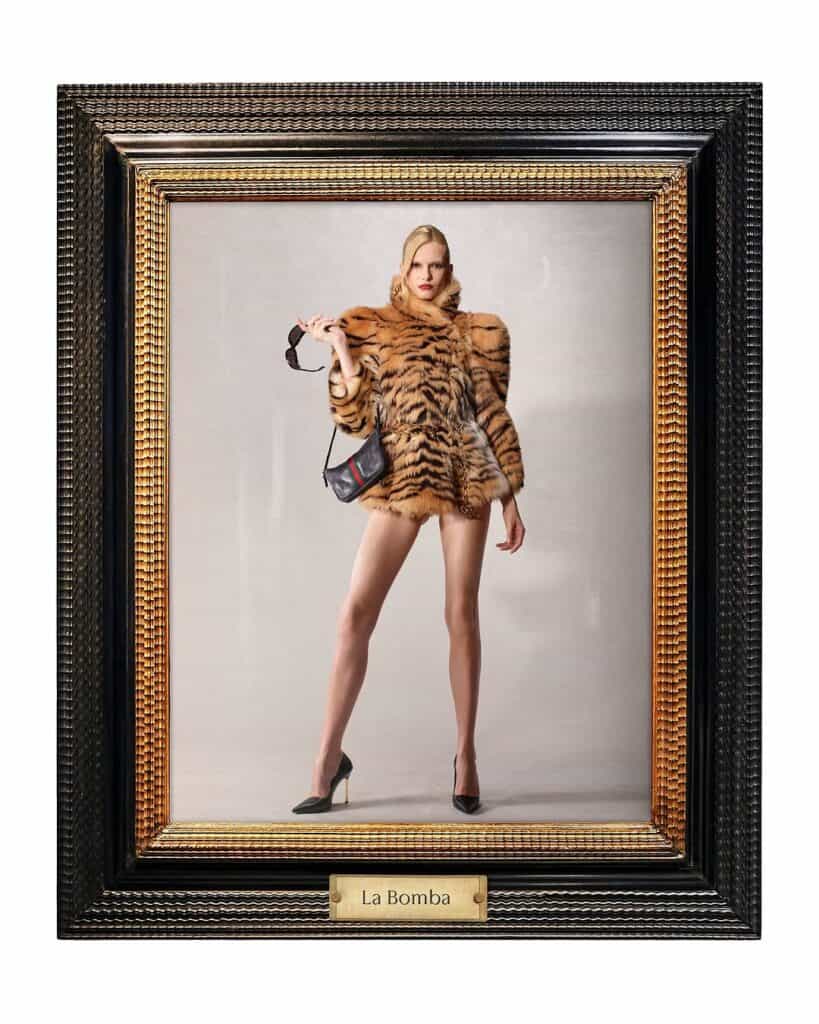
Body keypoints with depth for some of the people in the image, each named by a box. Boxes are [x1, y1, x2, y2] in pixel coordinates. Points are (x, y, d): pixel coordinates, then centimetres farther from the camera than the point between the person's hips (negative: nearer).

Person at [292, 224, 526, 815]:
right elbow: (358, 418, 2)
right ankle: (330, 755, 5)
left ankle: (466, 753, 13)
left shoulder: (478, 332, 11)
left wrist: (512, 499, 8)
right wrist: (341, 347, -5)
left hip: (467, 480, 0)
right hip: (399, 482, 0)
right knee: (355, 614, -7)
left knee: (462, 615, 1)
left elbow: (495, 417, 11)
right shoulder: (372, 328, 9)